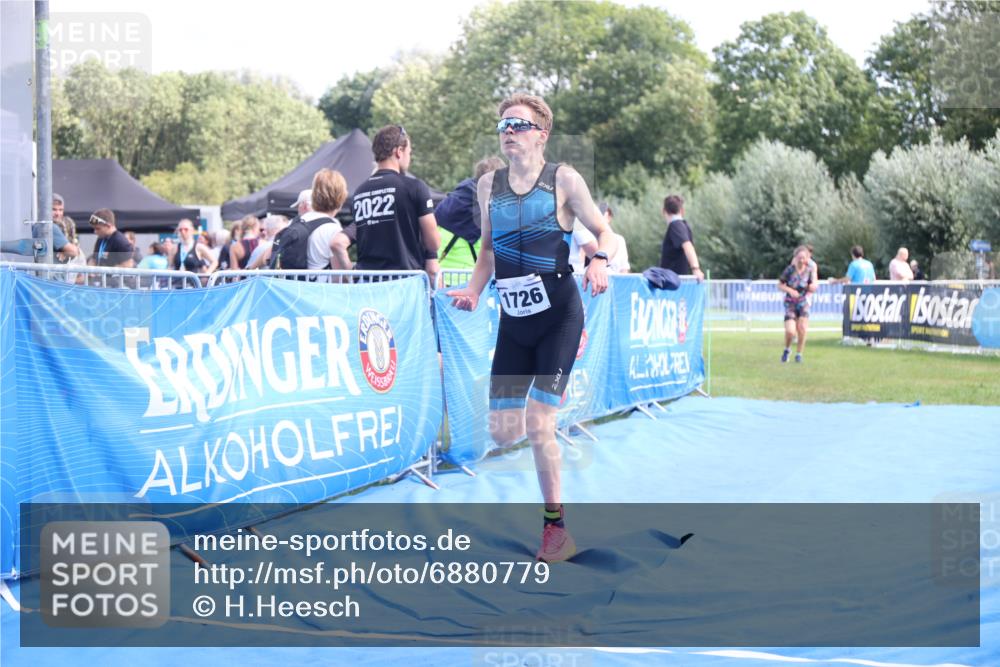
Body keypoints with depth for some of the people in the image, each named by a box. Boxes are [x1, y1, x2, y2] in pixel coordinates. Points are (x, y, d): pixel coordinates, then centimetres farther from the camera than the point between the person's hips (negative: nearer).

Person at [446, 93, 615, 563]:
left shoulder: (564, 180, -6)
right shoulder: (489, 186, 6)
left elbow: (604, 232, 0)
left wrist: (599, 261, -22)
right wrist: (474, 291, -2)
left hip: (559, 316, -5)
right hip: (513, 321, 5)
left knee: (538, 426, -13)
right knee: (503, 432, -1)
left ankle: (556, 527, 0)